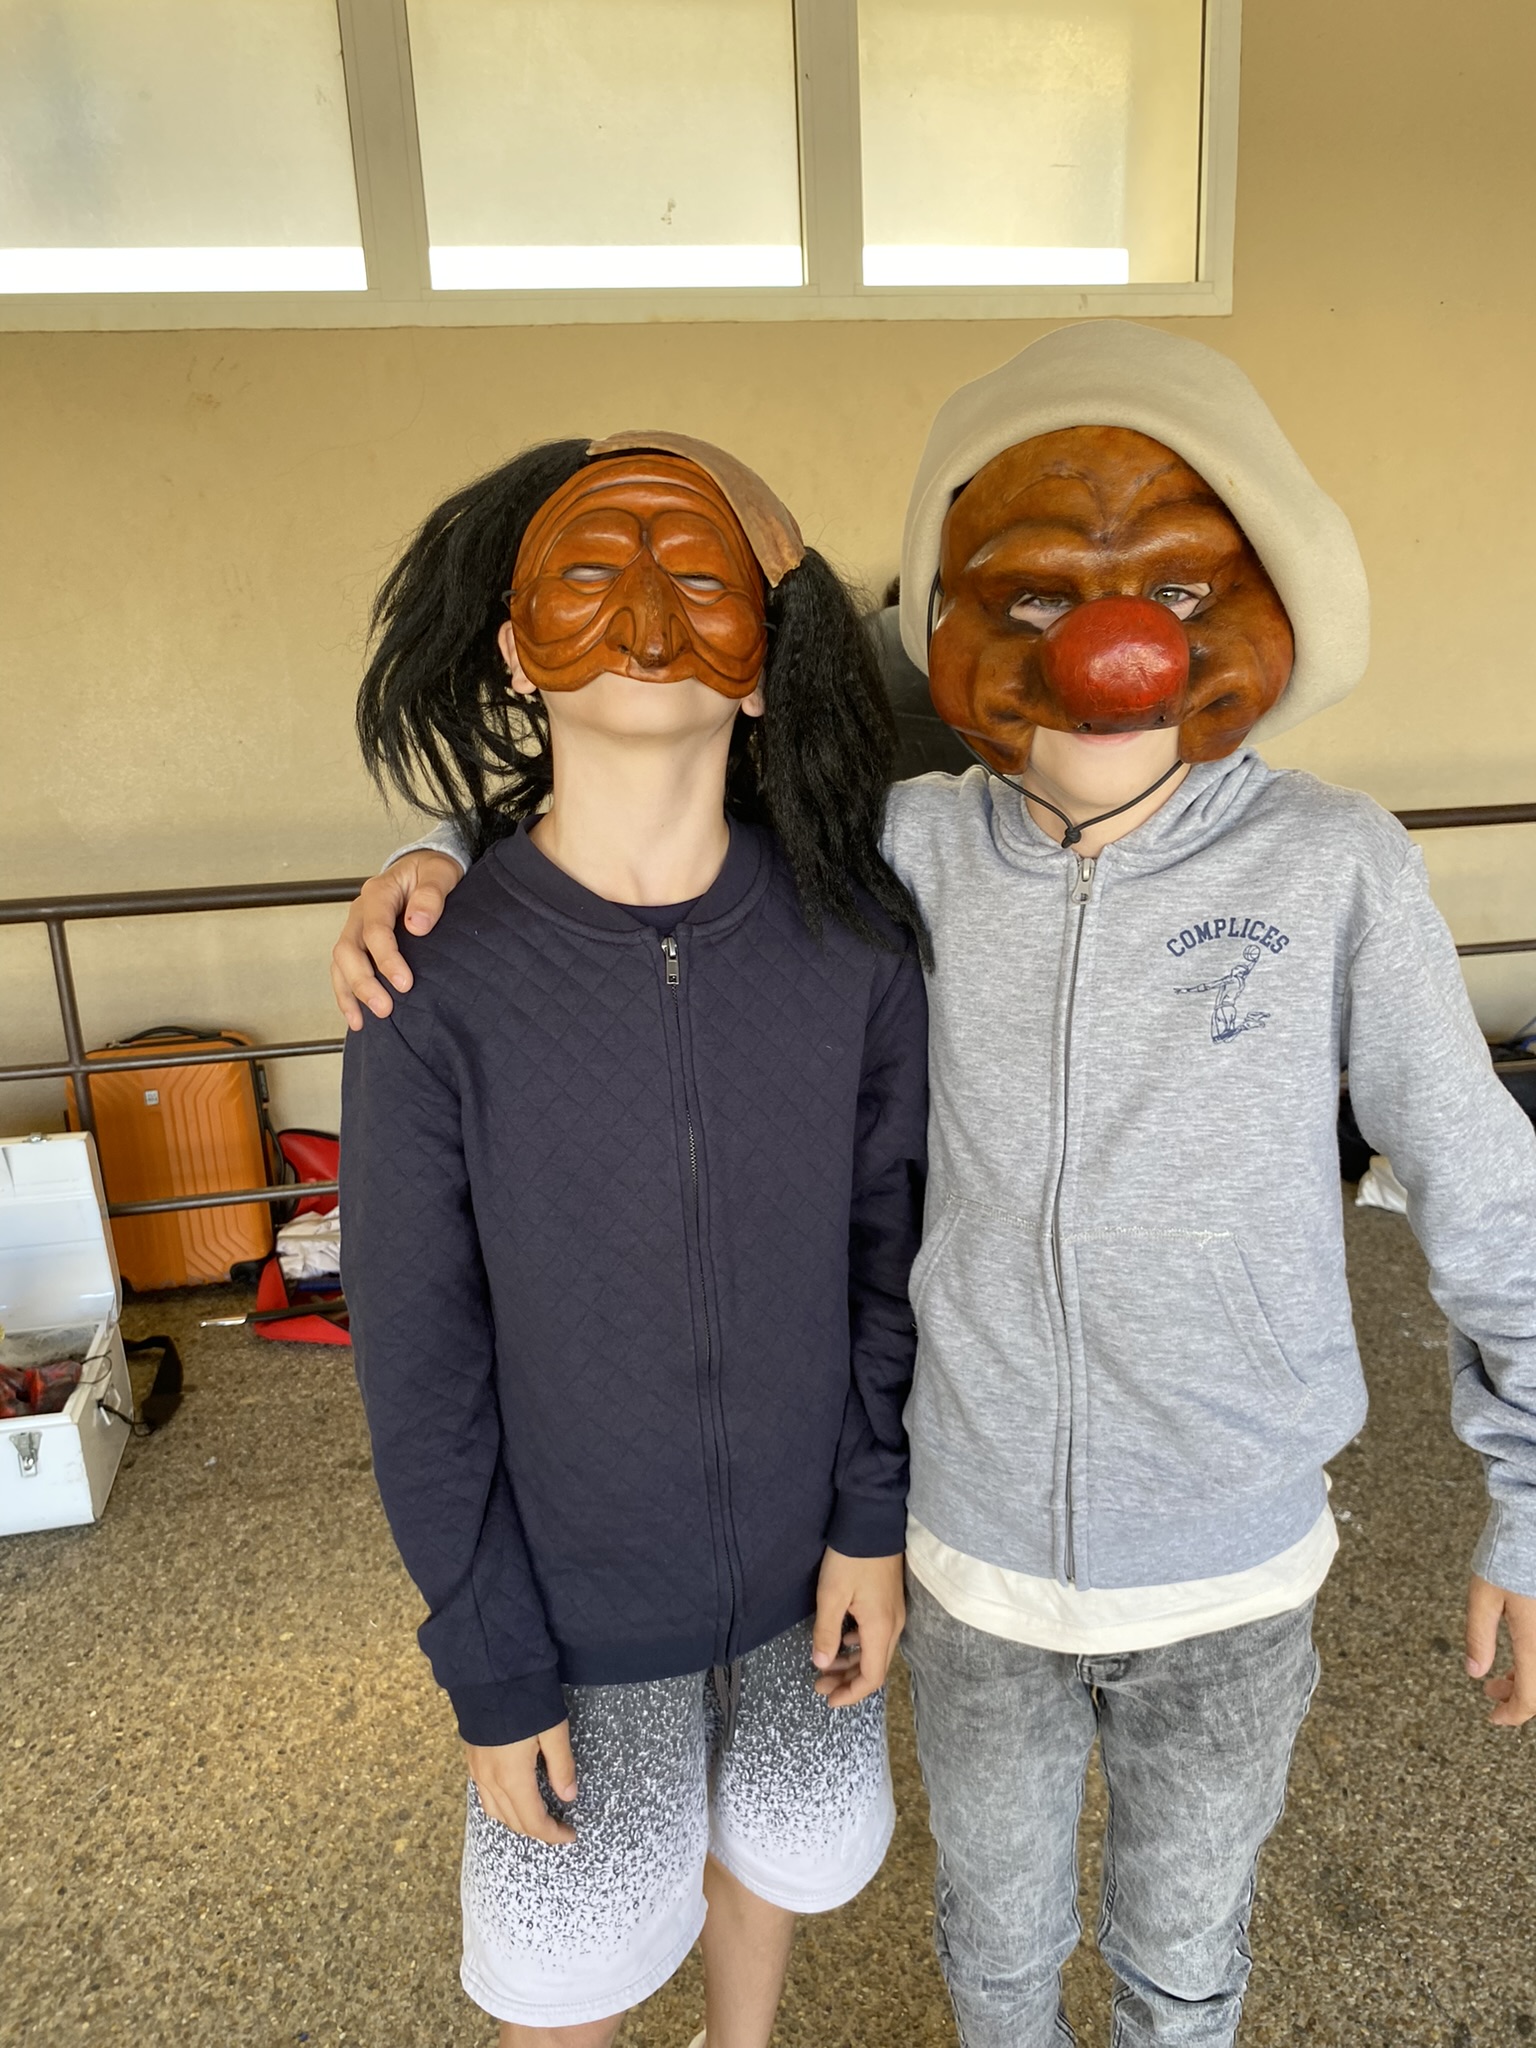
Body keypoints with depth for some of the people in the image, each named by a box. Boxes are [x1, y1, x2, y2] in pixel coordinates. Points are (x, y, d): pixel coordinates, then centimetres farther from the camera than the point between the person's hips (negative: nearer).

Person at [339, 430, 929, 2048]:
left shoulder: (851, 937, -19)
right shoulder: (436, 986, -26)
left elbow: (886, 1229, -6)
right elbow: (420, 1363, -16)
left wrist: (874, 1518, -4)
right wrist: (489, 1669, -9)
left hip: (800, 1539, 3)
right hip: (572, 1576, -2)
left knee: (779, 1829, 27)